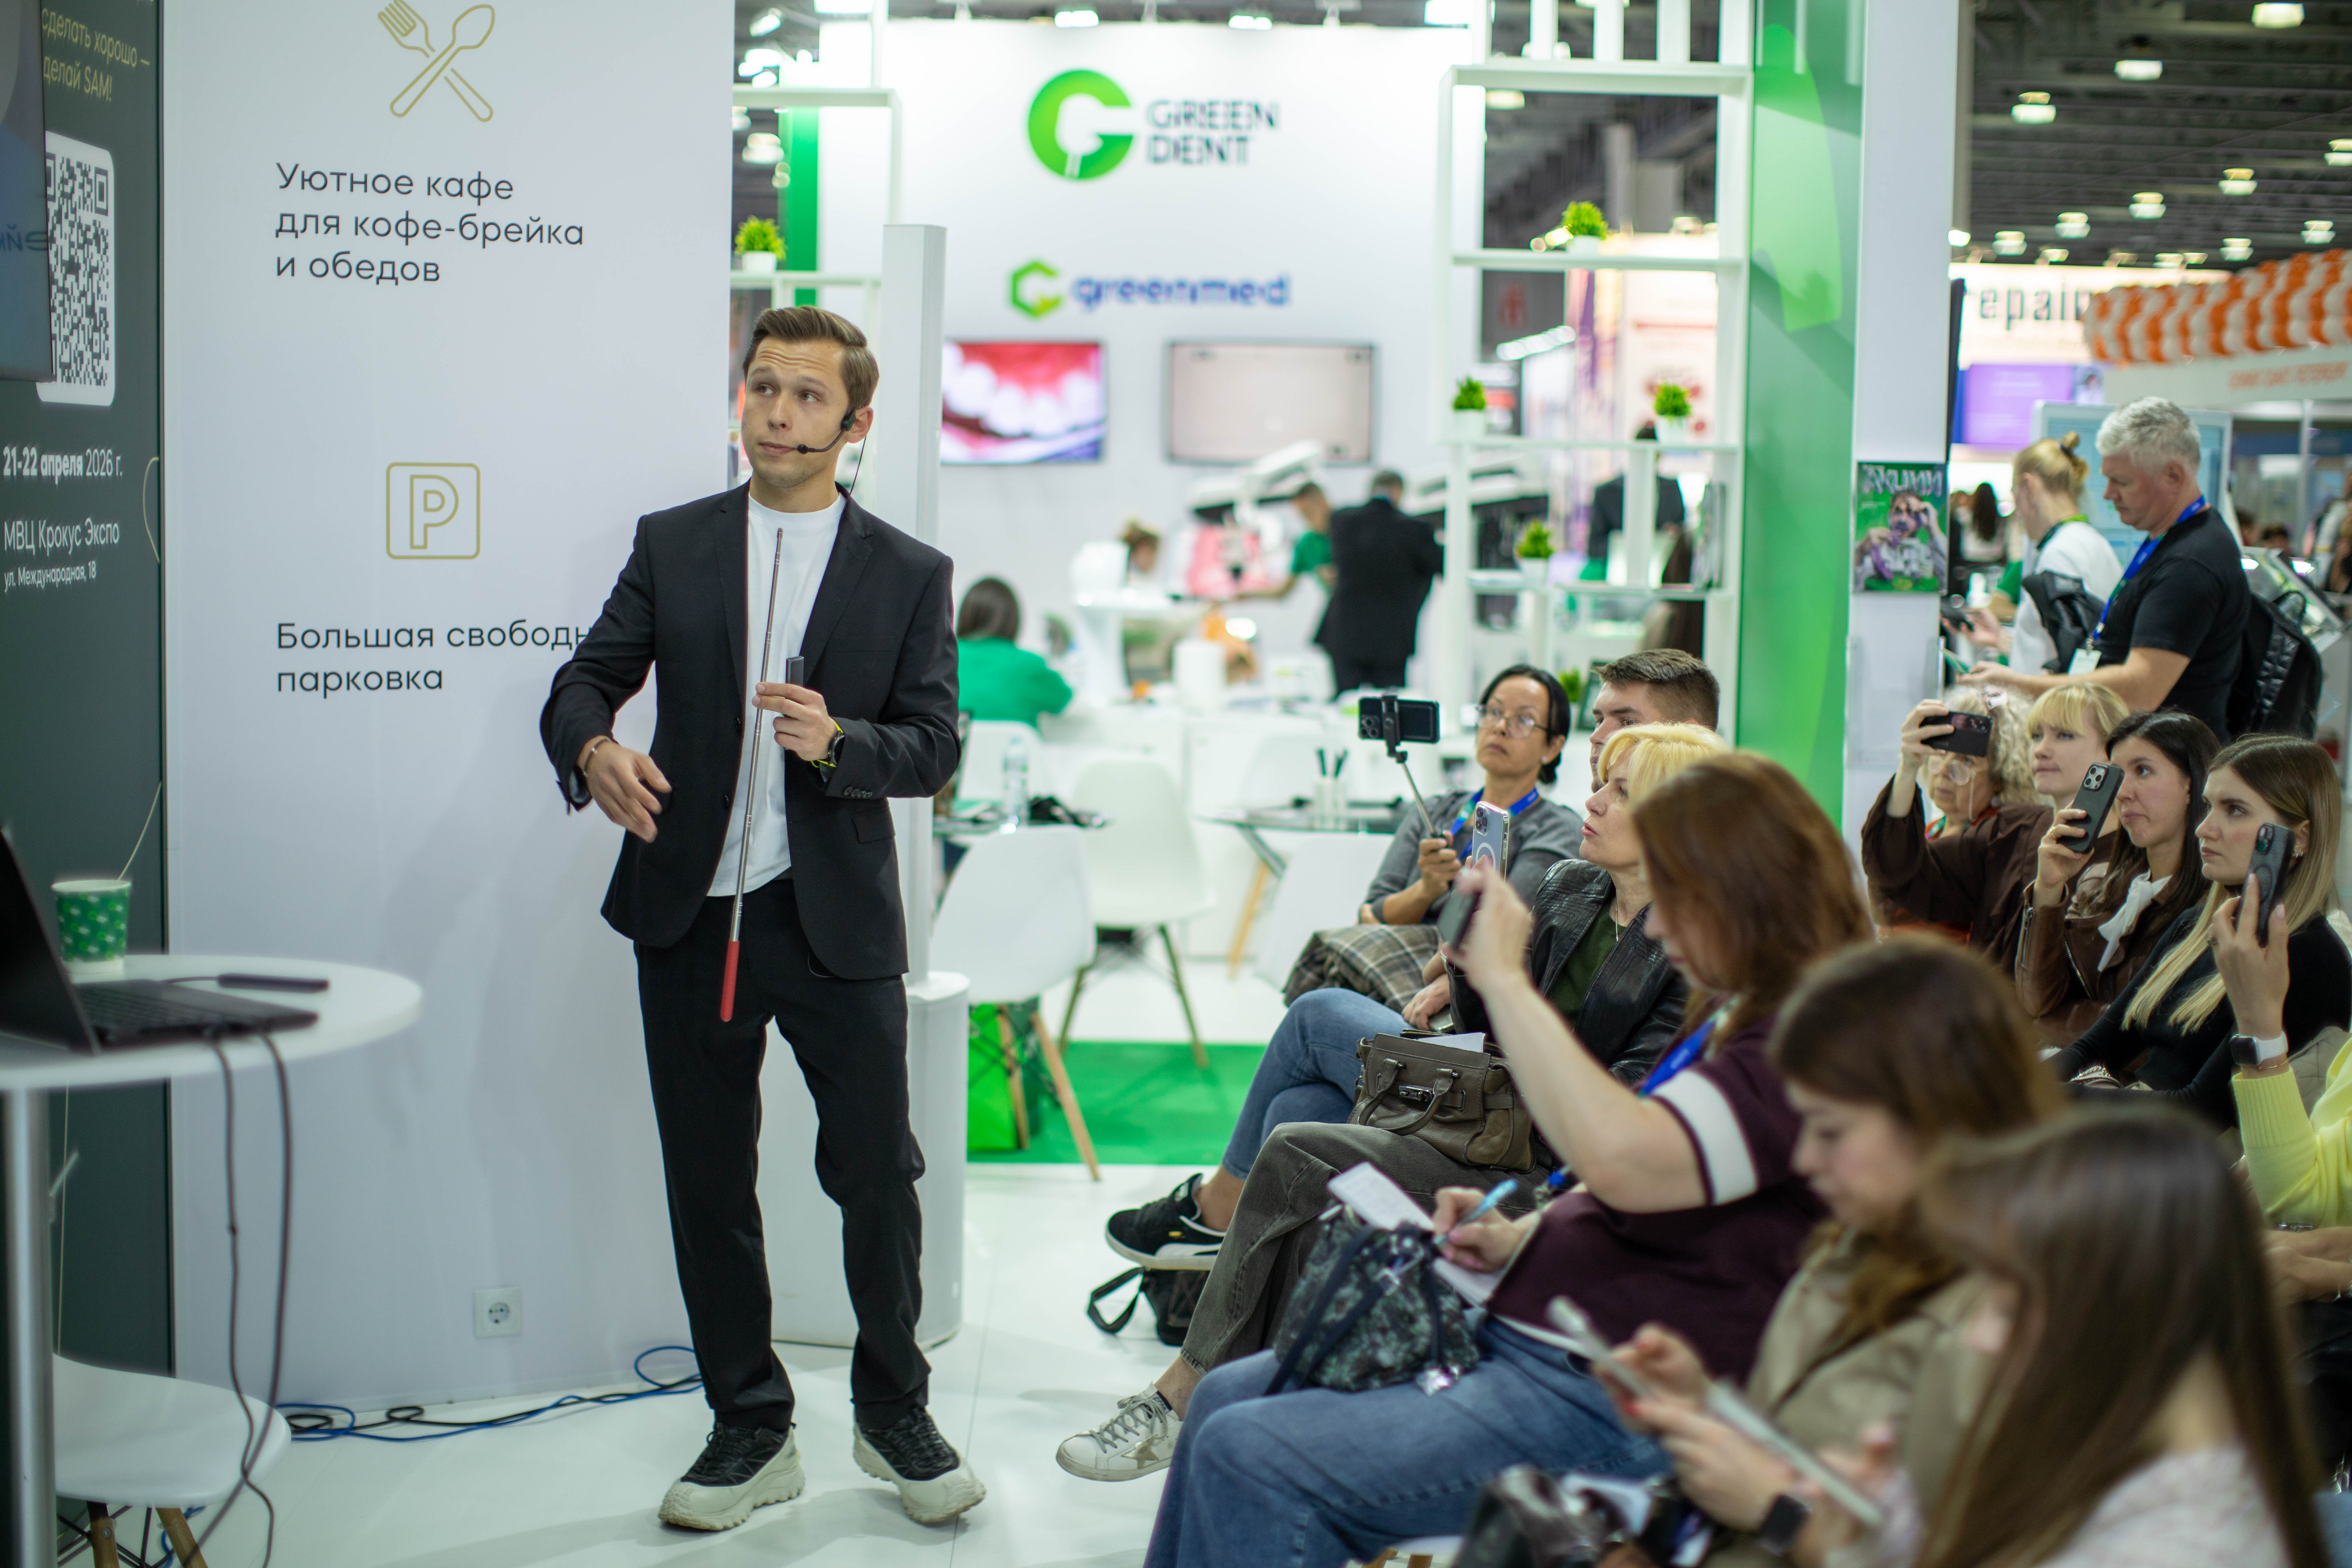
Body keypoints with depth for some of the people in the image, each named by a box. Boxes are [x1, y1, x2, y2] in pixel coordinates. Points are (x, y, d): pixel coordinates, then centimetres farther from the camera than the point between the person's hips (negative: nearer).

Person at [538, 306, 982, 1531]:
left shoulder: (909, 575, 4)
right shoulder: (672, 546, 8)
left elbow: (933, 748, 0)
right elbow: (585, 679, 4)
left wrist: (837, 741, -21)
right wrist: (595, 752, -19)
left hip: (838, 923, -1)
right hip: (692, 918, 2)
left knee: (878, 1177, 4)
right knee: (708, 1187, 9)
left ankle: (895, 1415, 26)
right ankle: (751, 1431, 25)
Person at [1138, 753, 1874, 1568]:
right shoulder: (1736, 1019, 14)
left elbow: (1626, 1159, -34)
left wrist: (1504, 978, -25)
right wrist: (1517, 1236, 7)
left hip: (1611, 1402, -11)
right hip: (1520, 1327, 11)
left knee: (1250, 1457, -18)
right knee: (1227, 1398, 8)